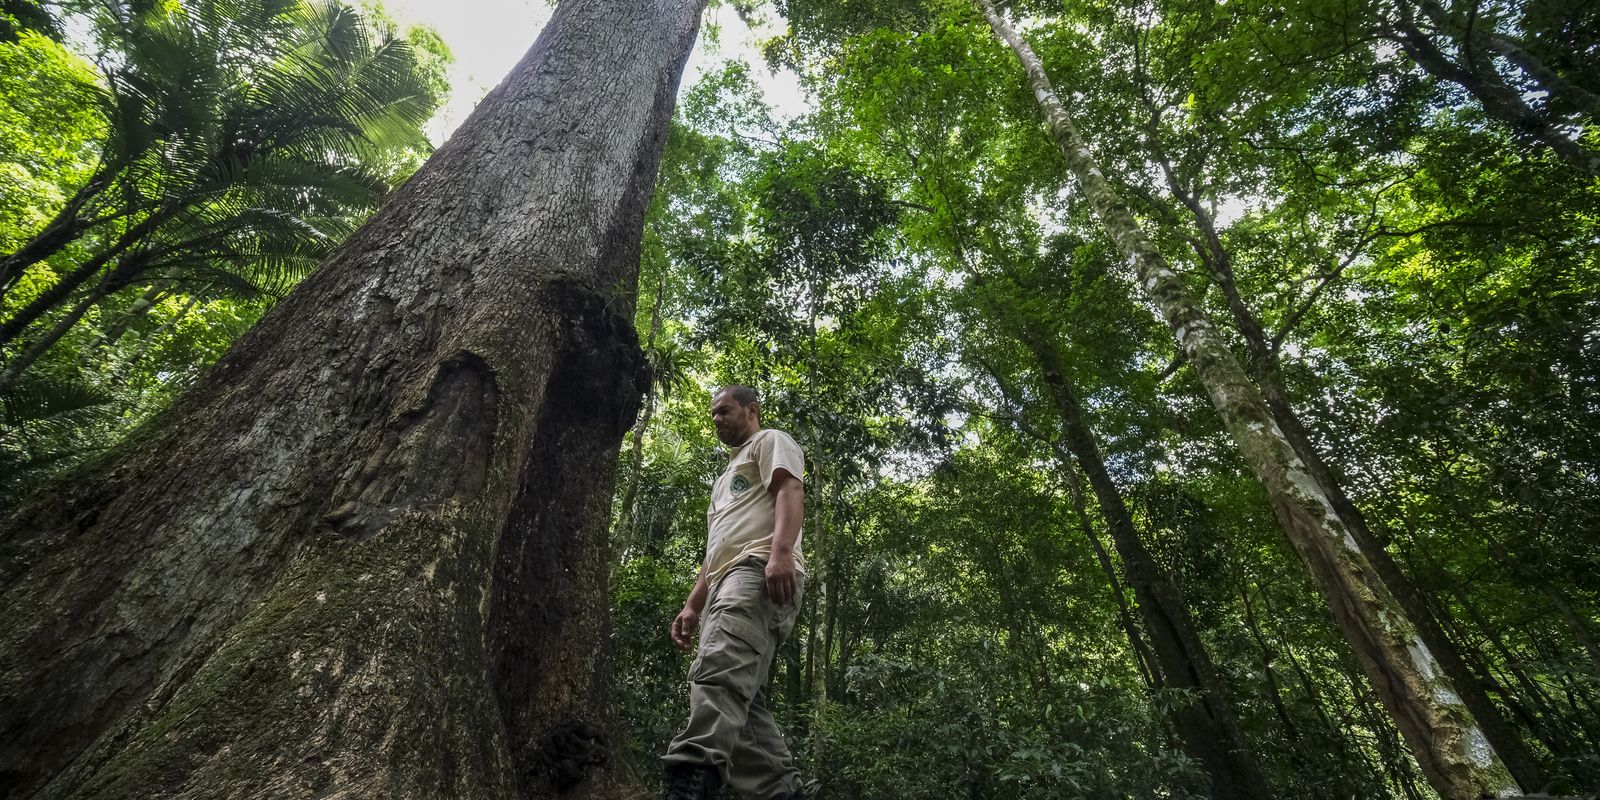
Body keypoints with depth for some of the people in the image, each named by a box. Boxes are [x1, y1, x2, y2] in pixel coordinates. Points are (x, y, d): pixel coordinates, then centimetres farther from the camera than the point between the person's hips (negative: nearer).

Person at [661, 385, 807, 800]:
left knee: (718, 673, -30)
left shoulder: (770, 442, 13)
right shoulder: (727, 477, 40)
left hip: (758, 571, -10)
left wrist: (781, 552, -27)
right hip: (726, 582, 10)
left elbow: (790, 490, -8)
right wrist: (692, 605, 23)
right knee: (740, 698, 0)